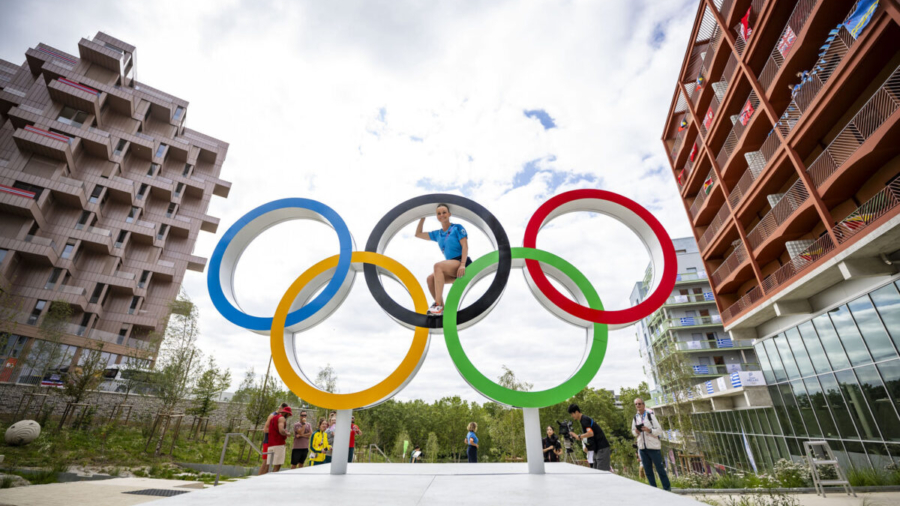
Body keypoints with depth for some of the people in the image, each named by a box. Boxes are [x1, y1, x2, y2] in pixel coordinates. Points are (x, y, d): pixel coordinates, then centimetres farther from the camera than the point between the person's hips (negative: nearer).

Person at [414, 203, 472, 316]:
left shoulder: (457, 228, 3)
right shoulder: (437, 234, 18)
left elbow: (465, 246, -7)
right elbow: (418, 234, 25)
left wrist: (462, 265, -21)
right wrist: (423, 218, 18)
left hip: (462, 264, -6)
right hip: (451, 268, 6)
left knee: (438, 266, -29)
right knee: (431, 278, -17)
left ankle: (438, 304, -37)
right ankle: (441, 309, -17)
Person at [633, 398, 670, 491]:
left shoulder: (650, 415, -7)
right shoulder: (635, 417, 7)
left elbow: (660, 431, -8)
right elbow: (633, 431, 17)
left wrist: (649, 430, -23)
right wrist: (636, 432, -5)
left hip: (653, 446, -4)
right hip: (642, 447, 5)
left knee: (660, 468, 4)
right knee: (647, 470, 9)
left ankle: (667, 488, 18)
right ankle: (653, 488, 19)